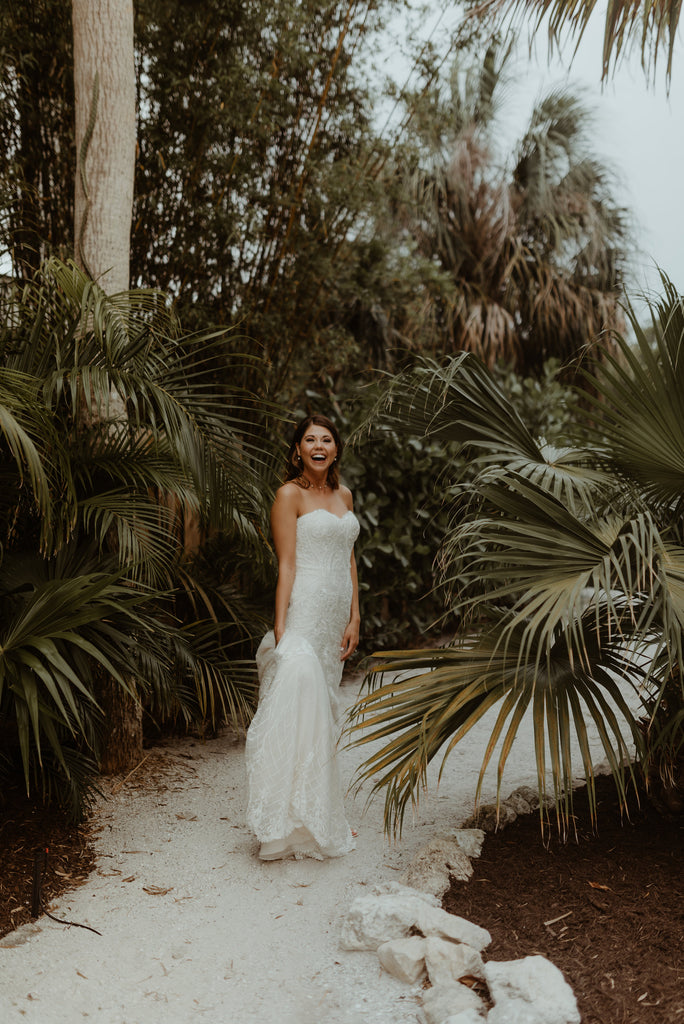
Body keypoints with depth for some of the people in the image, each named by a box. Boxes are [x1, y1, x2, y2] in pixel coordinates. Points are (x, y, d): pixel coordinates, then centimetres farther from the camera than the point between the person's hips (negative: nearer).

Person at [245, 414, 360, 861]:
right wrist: (280, 626, -16)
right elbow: (286, 565, -11)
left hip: (336, 615, 7)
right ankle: (292, 824, -2)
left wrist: (354, 617, 10)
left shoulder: (343, 494, 15)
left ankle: (325, 816, 24)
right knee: (300, 707, -12)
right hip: (303, 611, -7)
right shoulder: (290, 494, -5)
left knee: (325, 713, 13)